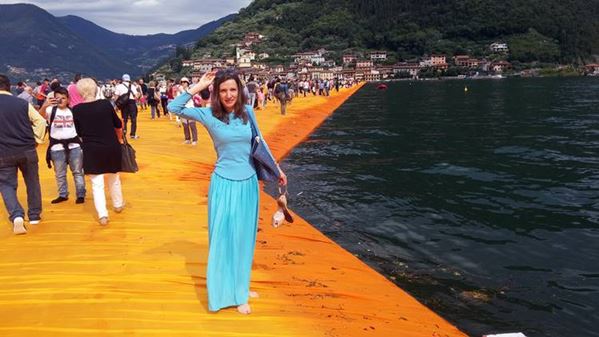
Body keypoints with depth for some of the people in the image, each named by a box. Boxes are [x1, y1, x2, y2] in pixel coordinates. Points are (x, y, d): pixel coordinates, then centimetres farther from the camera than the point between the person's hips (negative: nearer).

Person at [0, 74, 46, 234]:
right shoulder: (23, 103, -2)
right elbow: (41, 122, -1)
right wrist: (37, 140, 8)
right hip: (27, 151, 2)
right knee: (32, 182, 16)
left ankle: (17, 216, -12)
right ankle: (34, 216, 24)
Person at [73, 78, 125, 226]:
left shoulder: (77, 110, -8)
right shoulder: (105, 104, -7)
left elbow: (79, 133, 2)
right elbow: (118, 125, 6)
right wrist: (119, 139, 25)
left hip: (91, 150, -1)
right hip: (111, 147, 1)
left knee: (97, 184, 5)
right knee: (114, 179, 22)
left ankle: (102, 215, -2)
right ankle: (118, 205, 39)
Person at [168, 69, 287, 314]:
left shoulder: (247, 112, 1)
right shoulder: (209, 115, -9)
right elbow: (173, 108, -17)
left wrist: (276, 168, 18)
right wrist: (198, 86, -18)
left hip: (249, 182, 4)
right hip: (225, 184, -4)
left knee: (245, 237, 17)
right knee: (225, 237, 5)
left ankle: (240, 286, 35)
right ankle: (229, 292, 19)